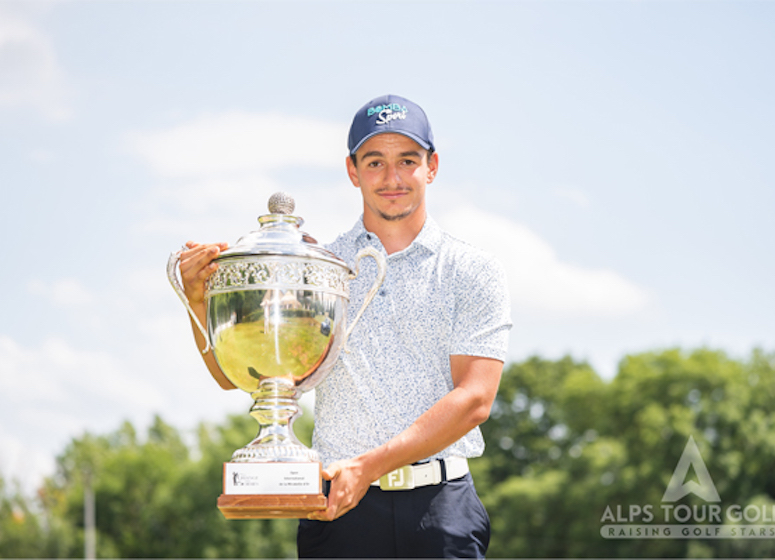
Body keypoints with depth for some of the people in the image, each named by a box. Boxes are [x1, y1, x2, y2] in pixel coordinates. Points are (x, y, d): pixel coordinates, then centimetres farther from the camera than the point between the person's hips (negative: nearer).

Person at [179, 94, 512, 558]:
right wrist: (200, 300, -12)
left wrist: (368, 466, -17)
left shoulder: (474, 272, 5)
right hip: (340, 508, 1)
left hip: (441, 507, -1)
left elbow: (474, 399, -6)